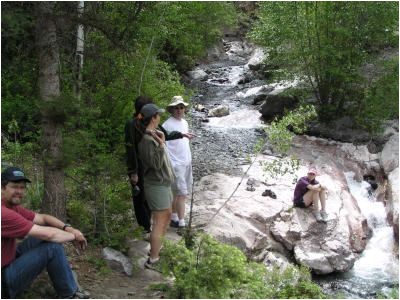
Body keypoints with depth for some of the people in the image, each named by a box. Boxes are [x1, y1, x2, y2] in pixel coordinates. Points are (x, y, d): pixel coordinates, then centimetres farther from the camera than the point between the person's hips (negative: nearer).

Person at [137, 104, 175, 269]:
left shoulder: (155, 135, 8)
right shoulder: (147, 140, -22)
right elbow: (156, 164, -25)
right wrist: (161, 145, -30)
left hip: (163, 183, 10)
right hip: (156, 185, -10)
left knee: (167, 216, 22)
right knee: (159, 222, -7)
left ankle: (157, 247, 35)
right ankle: (153, 260, 0)